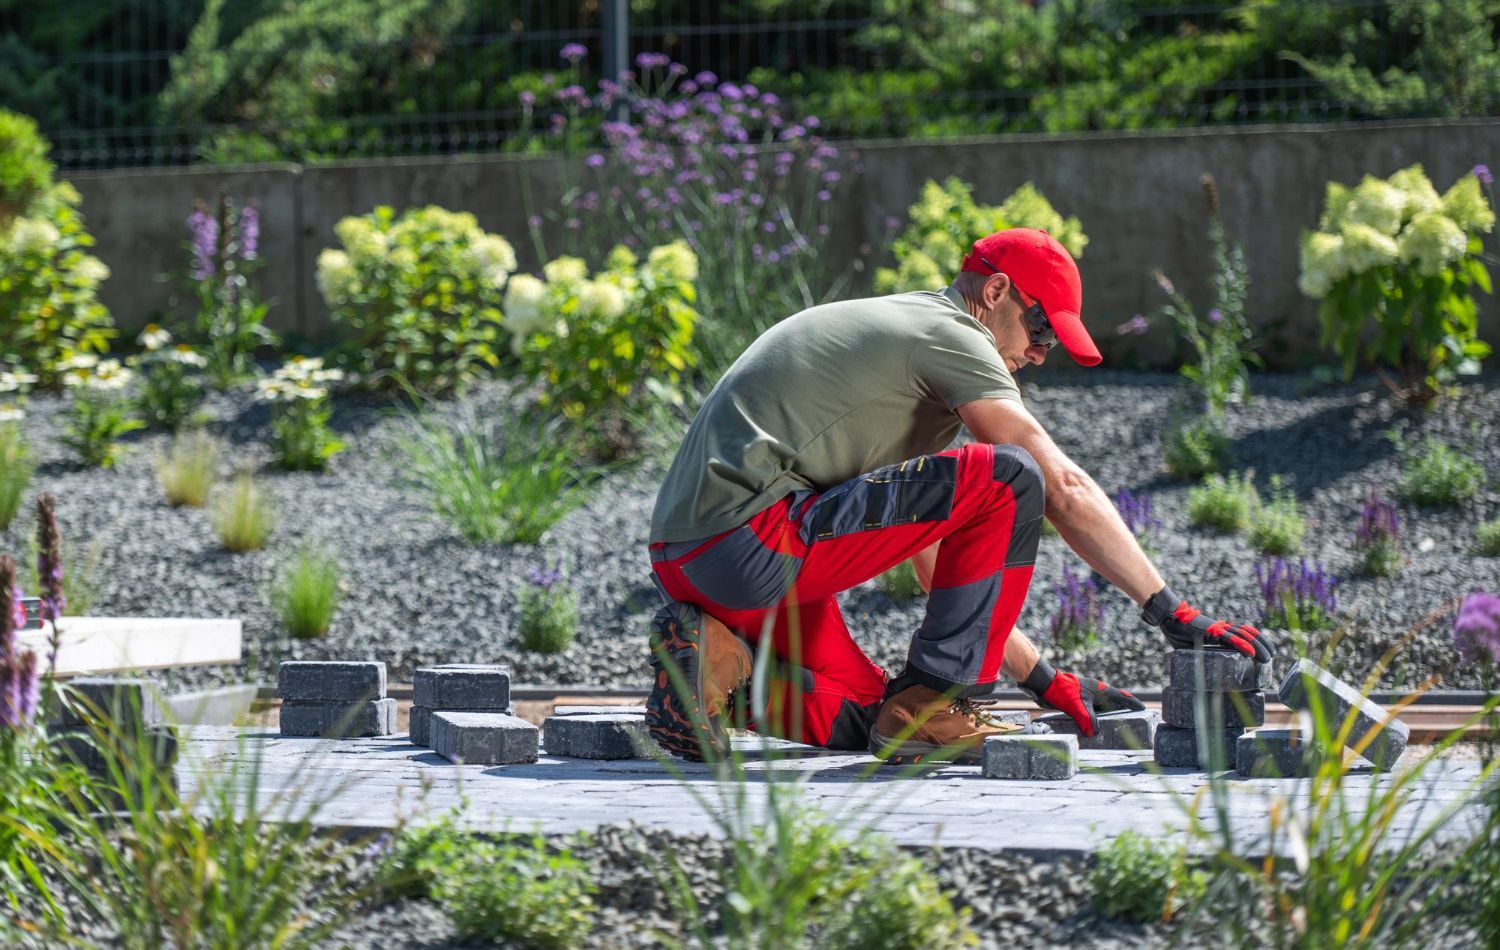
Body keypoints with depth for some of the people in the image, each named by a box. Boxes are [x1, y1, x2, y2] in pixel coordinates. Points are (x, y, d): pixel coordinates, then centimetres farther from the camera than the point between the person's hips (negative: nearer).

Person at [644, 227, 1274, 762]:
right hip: (748, 539, -10)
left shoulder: (891, 334, 29)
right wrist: (1174, 614, -3)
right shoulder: (948, 332, -1)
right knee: (1006, 480, -12)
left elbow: (939, 561, 30)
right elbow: (1063, 489, -6)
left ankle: (719, 662, 3)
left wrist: (1043, 679, 25)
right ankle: (931, 709, -8)